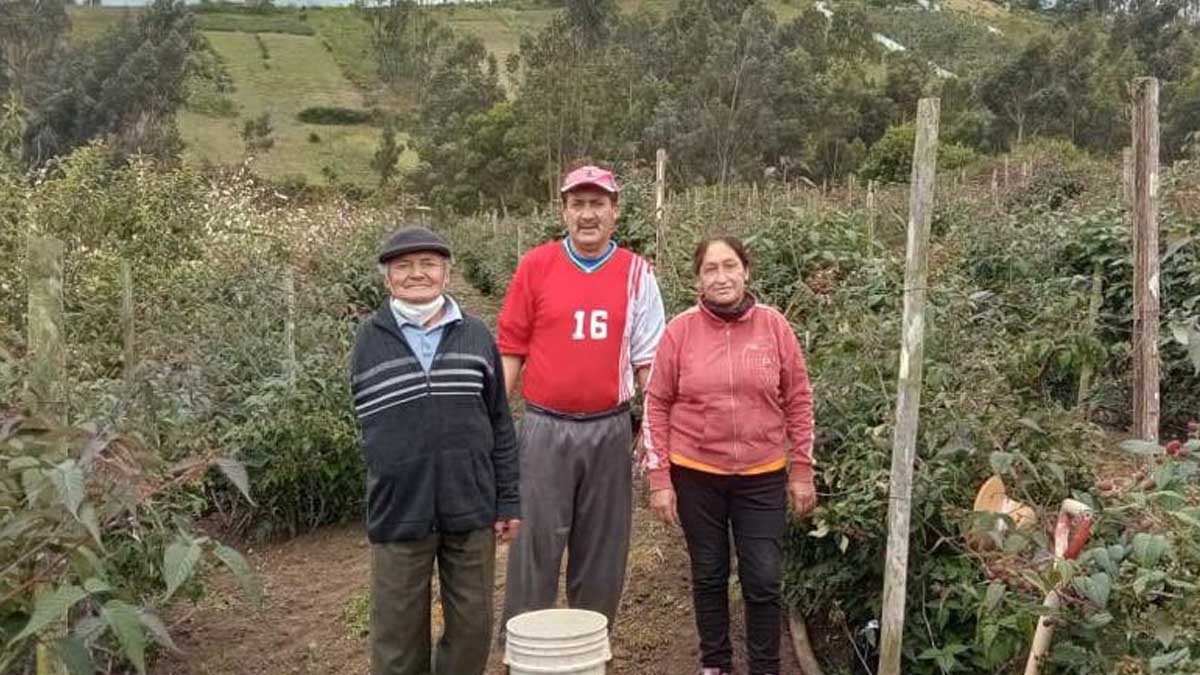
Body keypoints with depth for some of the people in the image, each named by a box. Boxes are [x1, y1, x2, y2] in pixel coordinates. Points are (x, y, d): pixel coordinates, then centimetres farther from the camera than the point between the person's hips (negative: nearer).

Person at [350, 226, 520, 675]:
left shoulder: (476, 336, 3)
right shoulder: (369, 340, 1)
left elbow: (500, 425, 5)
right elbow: (367, 424, 7)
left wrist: (508, 500, 4)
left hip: (472, 510, 1)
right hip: (399, 513, -1)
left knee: (472, 626, 12)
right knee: (399, 631, 10)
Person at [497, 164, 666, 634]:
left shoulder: (636, 272, 3)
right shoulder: (535, 266, 0)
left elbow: (648, 360, 5)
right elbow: (510, 351, 1)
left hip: (610, 431, 2)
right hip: (545, 430, -1)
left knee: (602, 549, 11)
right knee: (535, 544, 3)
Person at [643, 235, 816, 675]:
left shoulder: (774, 326, -4)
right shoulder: (680, 330, -6)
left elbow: (798, 402, 2)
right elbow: (657, 405, -2)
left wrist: (802, 471, 2)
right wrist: (659, 479, -5)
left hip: (763, 476, 0)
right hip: (696, 474, 0)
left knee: (763, 580, 4)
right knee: (709, 576, 14)